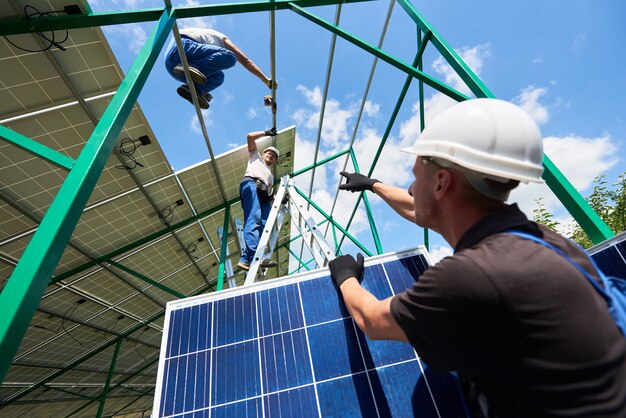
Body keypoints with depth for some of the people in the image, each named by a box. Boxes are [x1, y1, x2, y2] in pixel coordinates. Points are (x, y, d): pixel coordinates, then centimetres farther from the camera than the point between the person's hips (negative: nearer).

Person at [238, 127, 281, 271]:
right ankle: (254, 258, -41)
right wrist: (266, 133, 29)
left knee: (264, 225, -17)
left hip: (263, 194, 6)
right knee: (253, 219, -27)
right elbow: (250, 136, 20)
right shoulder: (256, 156, 33)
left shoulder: (270, 175, 42)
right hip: (251, 184, -6)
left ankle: (245, 259, -27)